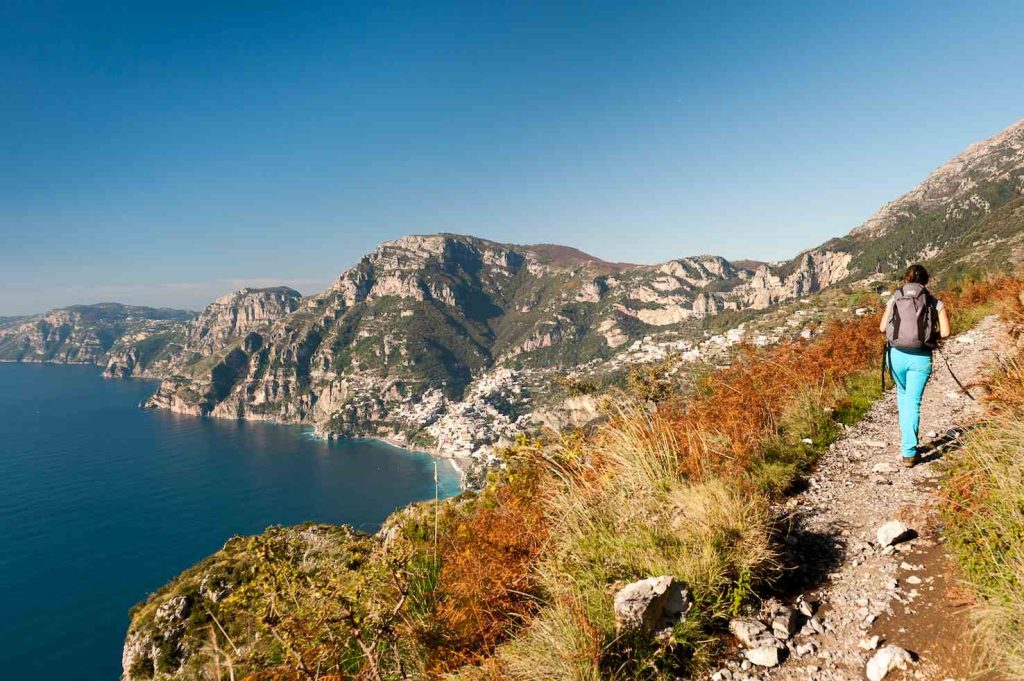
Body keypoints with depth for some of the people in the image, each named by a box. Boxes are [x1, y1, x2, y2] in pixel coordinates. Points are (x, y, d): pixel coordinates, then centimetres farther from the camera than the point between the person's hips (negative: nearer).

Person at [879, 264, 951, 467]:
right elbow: (945, 332, -7)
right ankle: (909, 452, 2)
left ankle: (908, 440, 30)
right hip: (920, 357, -1)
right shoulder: (935, 303, 2)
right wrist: (930, 334, 13)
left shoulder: (895, 299, 3)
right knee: (913, 401, 4)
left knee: (902, 394, 25)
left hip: (896, 354, 2)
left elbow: (882, 328, -2)